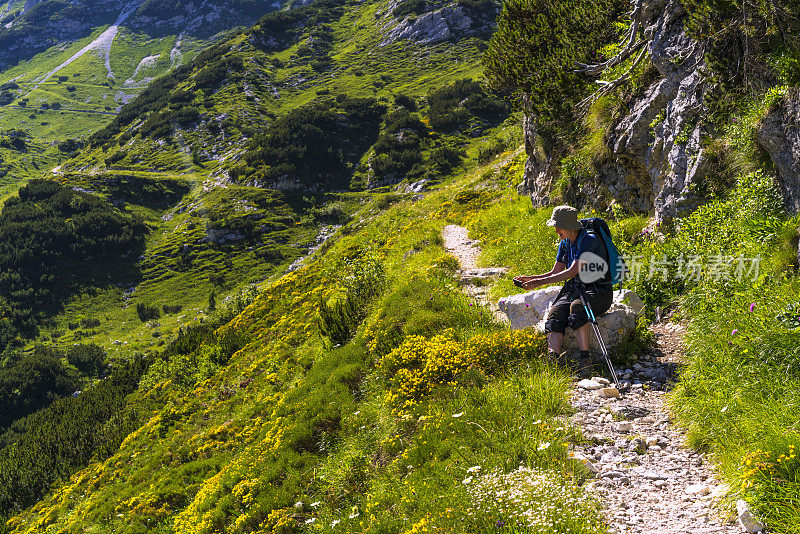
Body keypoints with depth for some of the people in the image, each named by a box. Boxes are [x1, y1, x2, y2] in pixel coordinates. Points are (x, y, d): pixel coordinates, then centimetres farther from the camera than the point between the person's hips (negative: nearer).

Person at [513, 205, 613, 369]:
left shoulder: (590, 240, -16)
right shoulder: (565, 243, 10)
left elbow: (573, 271, -24)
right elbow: (555, 273, 15)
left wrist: (541, 282, -27)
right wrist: (528, 279, 1)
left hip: (599, 292, -7)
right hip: (575, 289, 7)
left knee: (577, 306, -38)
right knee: (556, 312, -23)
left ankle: (586, 358, -37)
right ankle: (553, 359, -39)